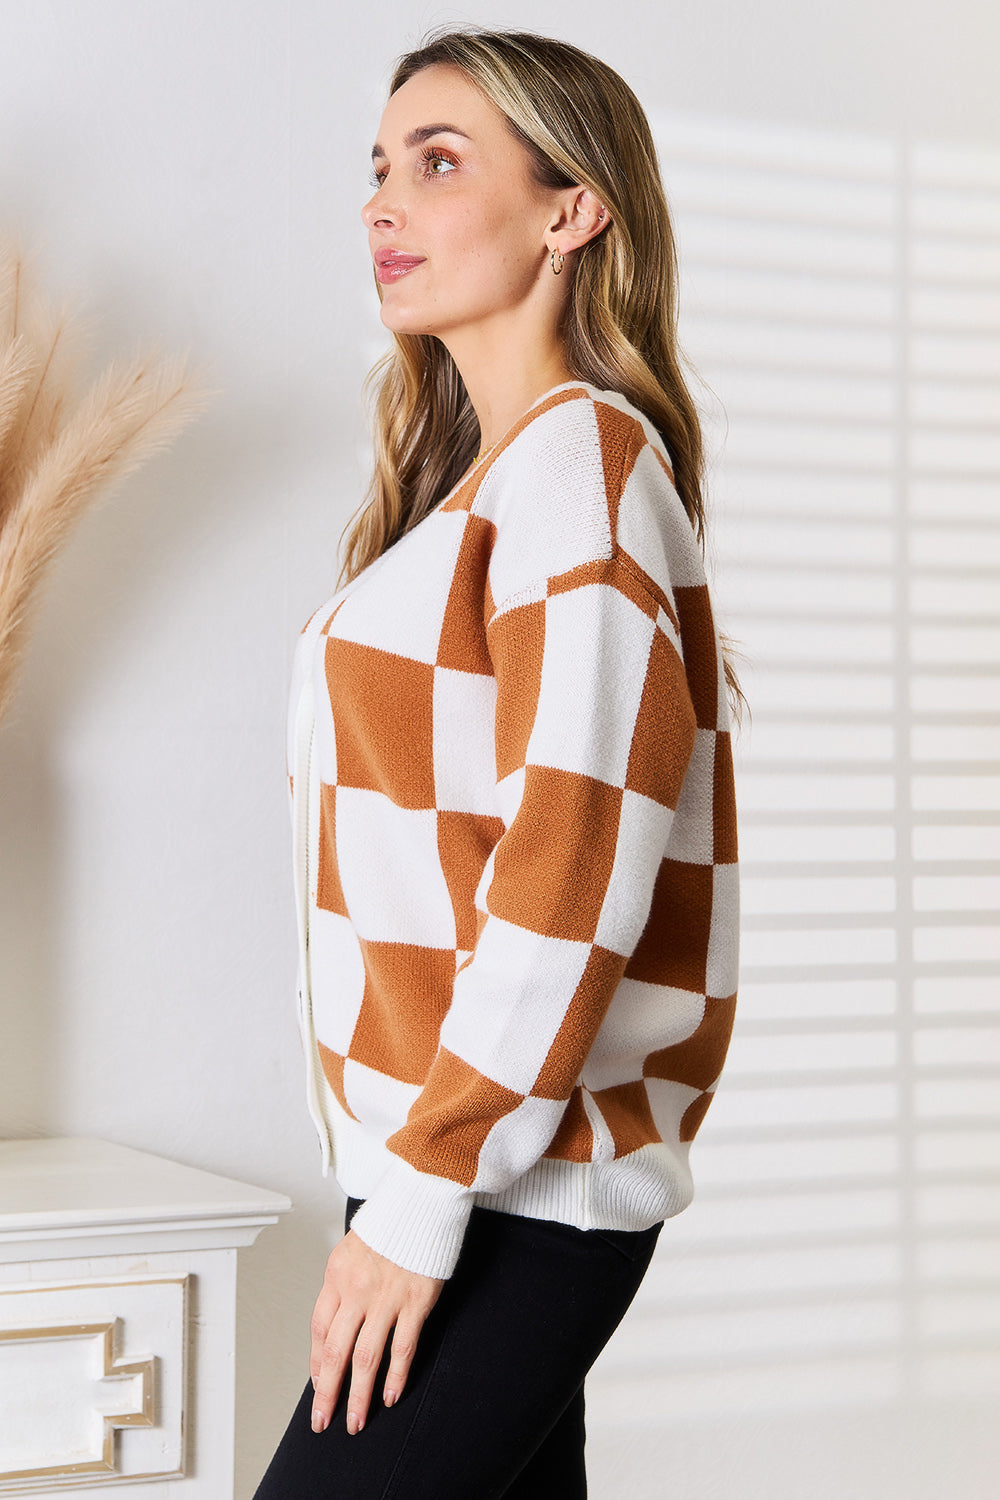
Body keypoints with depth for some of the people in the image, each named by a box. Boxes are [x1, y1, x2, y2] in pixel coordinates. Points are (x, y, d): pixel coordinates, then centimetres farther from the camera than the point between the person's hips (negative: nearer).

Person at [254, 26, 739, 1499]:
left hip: (512, 1200, -9)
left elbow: (575, 862, -20)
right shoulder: (489, 474, 18)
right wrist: (419, 1176, 16)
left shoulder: (581, 457, -11)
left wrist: (420, 1198, -19)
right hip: (502, 1181, 9)